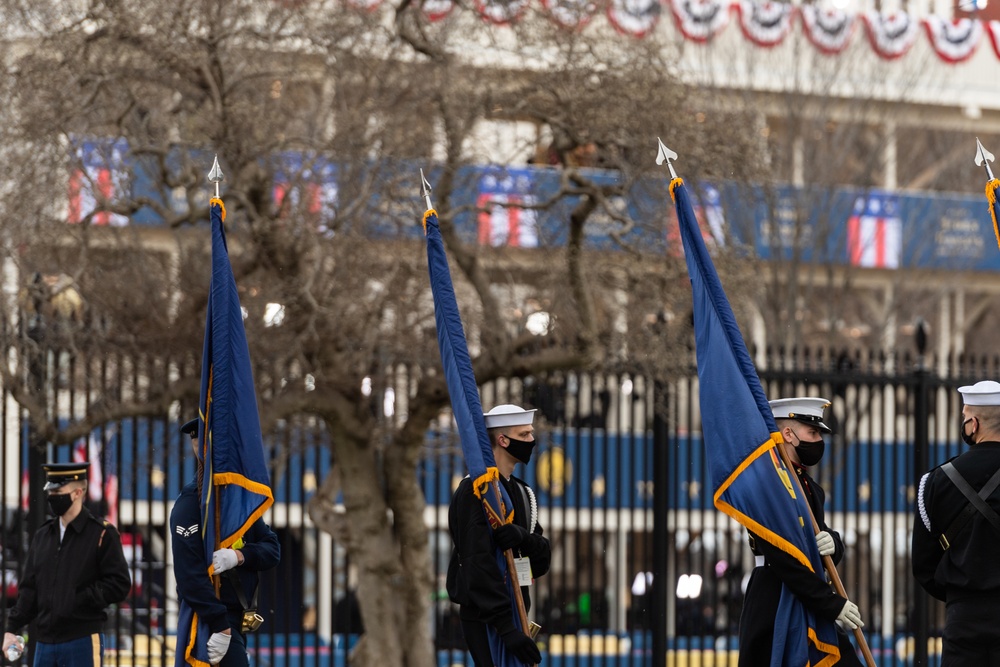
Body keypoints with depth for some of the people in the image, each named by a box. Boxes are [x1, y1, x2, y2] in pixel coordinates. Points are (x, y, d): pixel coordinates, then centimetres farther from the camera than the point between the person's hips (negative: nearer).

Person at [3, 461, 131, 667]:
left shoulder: (102, 534, -4)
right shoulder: (43, 536, 13)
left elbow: (119, 585, -8)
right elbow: (28, 588, 14)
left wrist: (79, 599, -15)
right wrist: (12, 628, 5)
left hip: (83, 642, -6)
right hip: (45, 640, 6)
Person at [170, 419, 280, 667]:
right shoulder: (191, 503, -14)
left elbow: (272, 549, 5)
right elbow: (189, 571, -21)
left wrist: (239, 556, -18)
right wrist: (220, 626, -24)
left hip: (236, 620, 8)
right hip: (210, 619, -8)